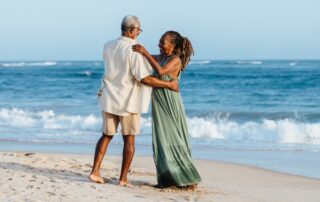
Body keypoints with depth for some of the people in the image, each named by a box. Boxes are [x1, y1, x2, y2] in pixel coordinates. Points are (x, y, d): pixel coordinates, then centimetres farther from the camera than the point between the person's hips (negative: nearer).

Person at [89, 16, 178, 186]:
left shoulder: (108, 46, 2)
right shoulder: (134, 50, -18)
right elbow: (145, 78, -21)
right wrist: (169, 85, -12)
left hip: (109, 99, 5)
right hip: (128, 101, -5)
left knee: (106, 135, 16)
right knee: (129, 140, 6)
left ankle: (95, 172, 8)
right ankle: (123, 178, 6)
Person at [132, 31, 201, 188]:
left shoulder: (176, 60, -12)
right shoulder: (160, 57, 10)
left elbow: (161, 71, -29)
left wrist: (145, 53, -26)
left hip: (171, 106, -7)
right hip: (159, 105, 7)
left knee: (175, 140, -3)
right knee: (162, 141, 5)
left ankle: (188, 178, 6)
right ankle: (168, 179, 9)